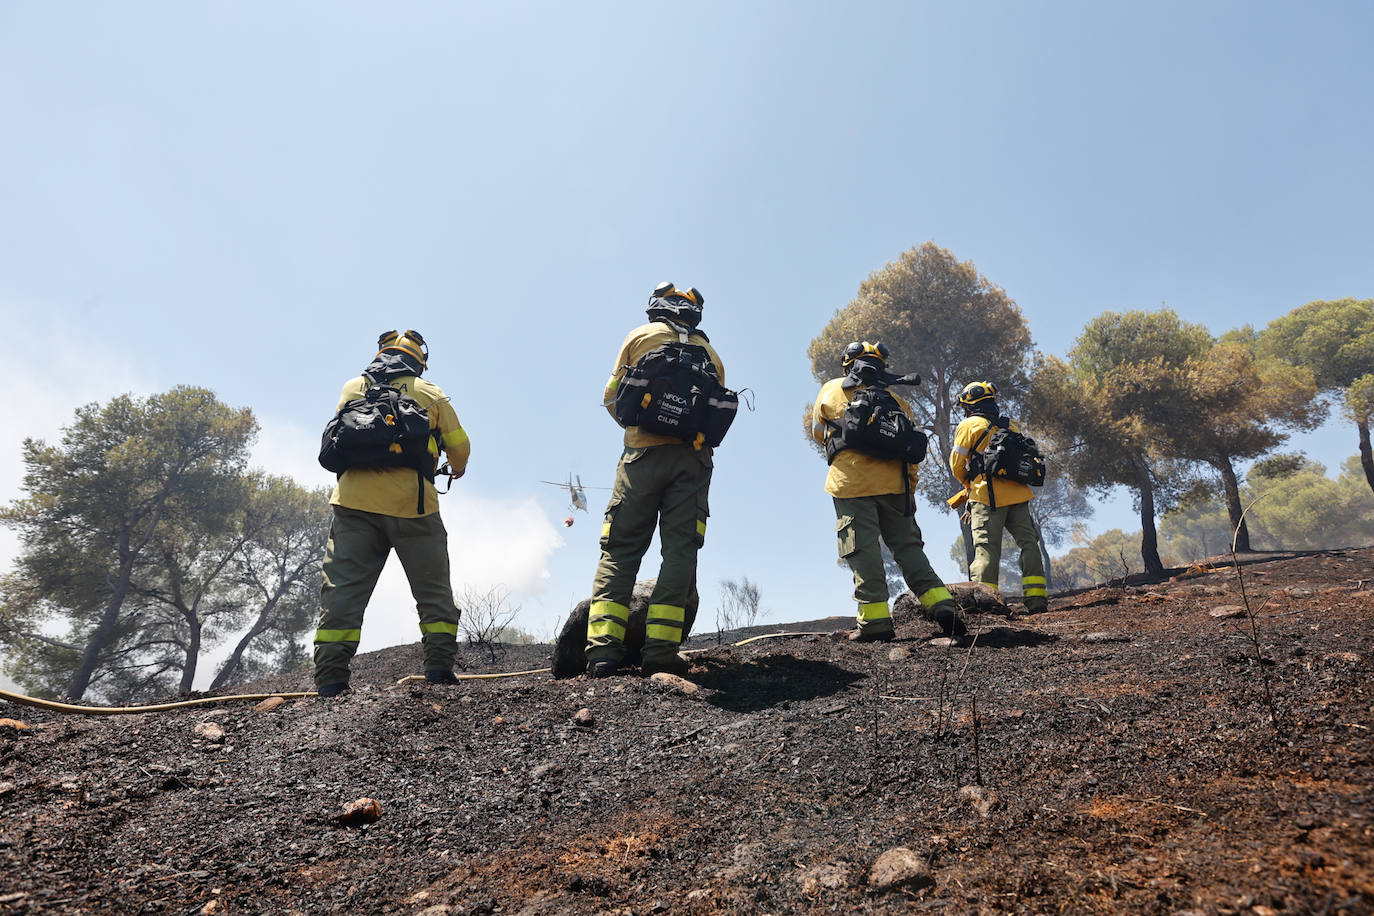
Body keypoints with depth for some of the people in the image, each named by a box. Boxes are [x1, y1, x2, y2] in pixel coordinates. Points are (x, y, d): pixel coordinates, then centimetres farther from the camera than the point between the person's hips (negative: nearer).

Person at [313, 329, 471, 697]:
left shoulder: (352, 388, 18)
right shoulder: (430, 393, 12)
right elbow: (459, 447, 13)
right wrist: (457, 469, 35)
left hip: (355, 501, 2)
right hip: (411, 504, -2)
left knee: (343, 591, 2)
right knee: (434, 591, 9)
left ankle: (330, 680, -5)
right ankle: (439, 667, 0)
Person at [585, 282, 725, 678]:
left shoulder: (640, 336, 13)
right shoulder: (710, 352, 20)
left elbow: (611, 397, 11)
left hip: (643, 453, -1)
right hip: (694, 456, 2)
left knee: (620, 549, 0)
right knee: (680, 550, 0)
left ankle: (603, 645, -10)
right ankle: (661, 647, -8)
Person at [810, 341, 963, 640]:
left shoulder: (830, 391, 10)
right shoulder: (895, 400, 17)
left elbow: (818, 433, 21)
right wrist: (909, 491, 14)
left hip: (851, 482, -3)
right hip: (894, 483, 3)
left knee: (863, 551, -3)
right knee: (908, 546, 10)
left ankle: (875, 620, -7)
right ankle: (942, 607, 4)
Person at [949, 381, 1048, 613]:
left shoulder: (969, 425, 1)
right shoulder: (1012, 426, 17)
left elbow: (957, 464, 2)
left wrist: (968, 484, 22)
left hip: (987, 496, -4)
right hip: (1017, 494, 4)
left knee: (986, 548, -6)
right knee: (1029, 543, 9)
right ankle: (1036, 598, 6)